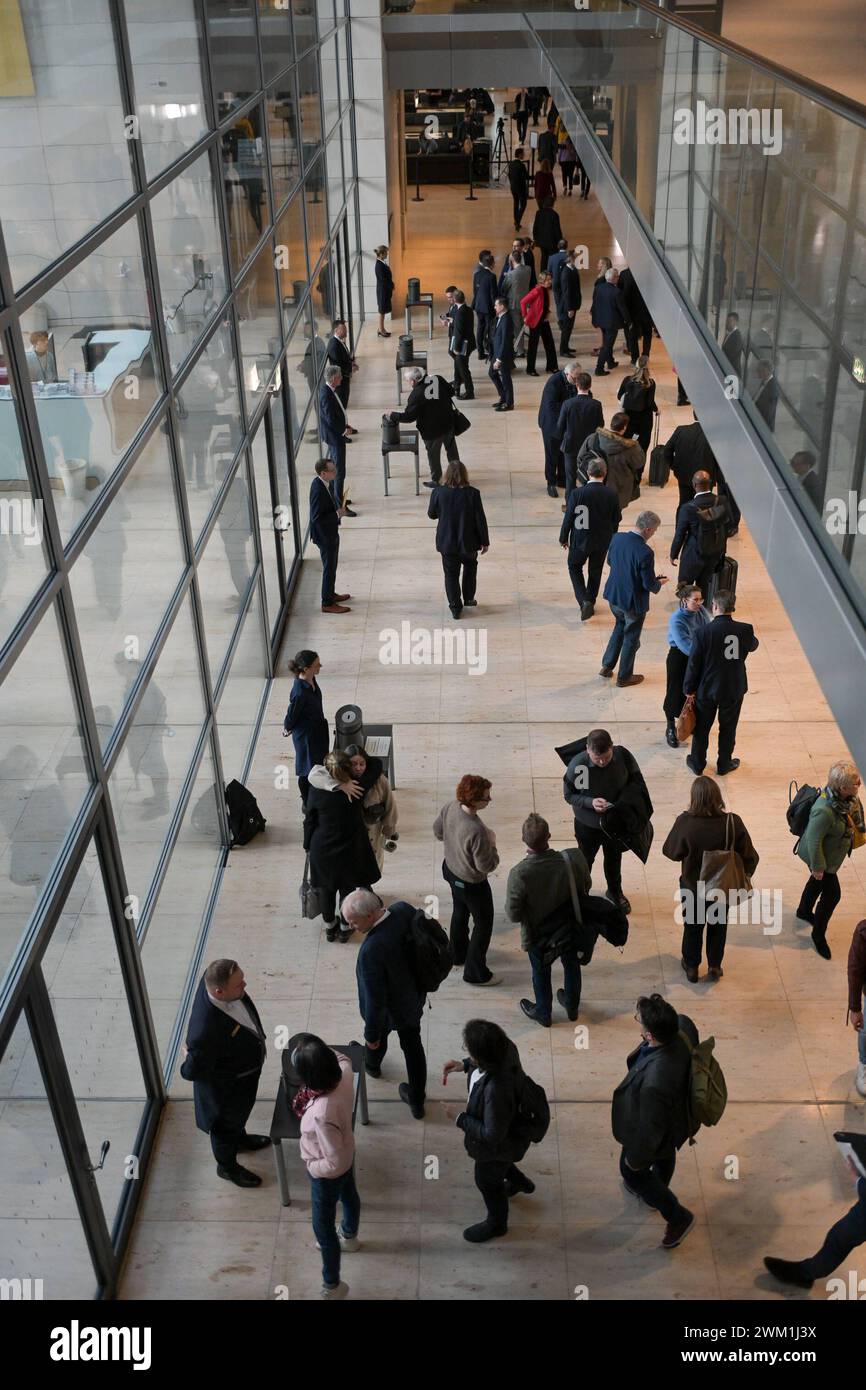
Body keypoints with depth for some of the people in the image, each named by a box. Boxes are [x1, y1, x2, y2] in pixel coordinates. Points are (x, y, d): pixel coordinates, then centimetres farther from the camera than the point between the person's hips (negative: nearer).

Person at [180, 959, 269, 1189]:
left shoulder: (214, 979, -27)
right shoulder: (206, 1031, -49)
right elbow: (192, 1072, -33)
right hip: (227, 1085, -6)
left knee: (240, 1112, 35)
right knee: (226, 1123, 25)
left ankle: (240, 1139, 66)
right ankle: (227, 1167, 54)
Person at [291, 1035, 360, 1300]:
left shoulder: (322, 1114, -47)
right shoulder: (344, 1074, -28)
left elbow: (335, 1164, -34)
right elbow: (343, 1058, 2)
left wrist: (311, 1166, -18)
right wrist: (321, 1049, -2)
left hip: (327, 1174, -7)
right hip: (348, 1154, 7)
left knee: (323, 1228, 18)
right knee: (348, 1195, 36)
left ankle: (332, 1287, 40)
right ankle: (349, 1237, 67)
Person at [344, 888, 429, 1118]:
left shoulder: (372, 950, -44)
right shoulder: (404, 909, -24)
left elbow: (375, 999, -31)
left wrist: (371, 1034, -16)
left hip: (389, 1010, -5)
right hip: (414, 997, 5)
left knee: (377, 1036, 30)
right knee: (412, 1045, 24)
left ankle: (372, 1064, 63)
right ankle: (417, 1100, 42)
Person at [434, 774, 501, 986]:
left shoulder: (451, 807, -18)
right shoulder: (476, 831, -40)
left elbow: (437, 830, 1)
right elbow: (486, 866, -28)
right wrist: (492, 844, -13)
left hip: (450, 869, 8)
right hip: (471, 883, -8)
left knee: (460, 912, 31)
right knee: (483, 924, 15)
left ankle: (459, 954, 53)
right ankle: (476, 973, 29)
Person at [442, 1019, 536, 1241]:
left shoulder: (496, 1089, -48)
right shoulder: (505, 1048, -27)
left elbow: (492, 1134, -33)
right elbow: (487, 1059, 1)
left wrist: (460, 1118, -23)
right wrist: (464, 1065, -10)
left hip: (500, 1142, -7)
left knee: (487, 1181, 24)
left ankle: (496, 1223, 54)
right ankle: (519, 1182, 67)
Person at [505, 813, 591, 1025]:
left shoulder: (519, 874, -37)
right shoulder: (574, 859, -29)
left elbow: (513, 915, -24)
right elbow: (586, 886, -8)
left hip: (539, 936, -2)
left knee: (541, 974, 27)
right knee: (572, 966, 31)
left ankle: (543, 1013, 52)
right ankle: (572, 1007, 55)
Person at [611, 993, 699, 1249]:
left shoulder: (654, 1084, -50)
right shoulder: (683, 1026, -33)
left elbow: (649, 1129, -31)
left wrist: (636, 1158, -10)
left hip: (657, 1133, -7)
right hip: (676, 1115, 7)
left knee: (631, 1170, 25)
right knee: (665, 1155, 36)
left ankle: (678, 1216, 43)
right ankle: (655, 1193, 67)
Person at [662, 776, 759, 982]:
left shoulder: (685, 823, -30)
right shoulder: (732, 822, -26)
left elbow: (670, 851, -14)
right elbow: (749, 856, -16)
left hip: (693, 887, -1)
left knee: (693, 926, 24)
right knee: (718, 925, 26)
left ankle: (691, 966, 43)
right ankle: (714, 966, 42)